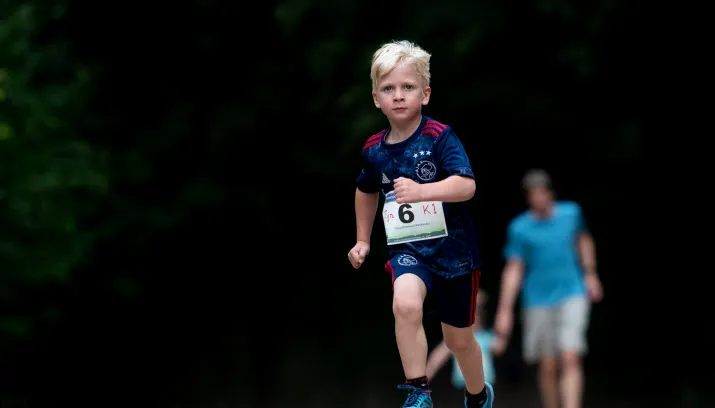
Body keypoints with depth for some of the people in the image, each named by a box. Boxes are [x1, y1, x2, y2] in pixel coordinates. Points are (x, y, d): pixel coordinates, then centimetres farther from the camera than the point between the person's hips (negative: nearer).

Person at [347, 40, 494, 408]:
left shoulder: (440, 137, -16)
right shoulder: (374, 150, -2)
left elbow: (466, 185, -30)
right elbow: (367, 190, 20)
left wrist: (421, 191, -45)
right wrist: (362, 240, 22)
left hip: (453, 248, -2)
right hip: (408, 248, 2)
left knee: (459, 339, 14)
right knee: (405, 305, -32)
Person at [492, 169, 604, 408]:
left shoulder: (571, 213, 2)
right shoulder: (519, 228, -3)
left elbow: (583, 240, 22)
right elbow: (513, 270, -2)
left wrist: (590, 274, 19)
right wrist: (504, 311, -5)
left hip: (572, 296, 0)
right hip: (538, 302, 0)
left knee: (570, 359, -14)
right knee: (548, 368, 4)